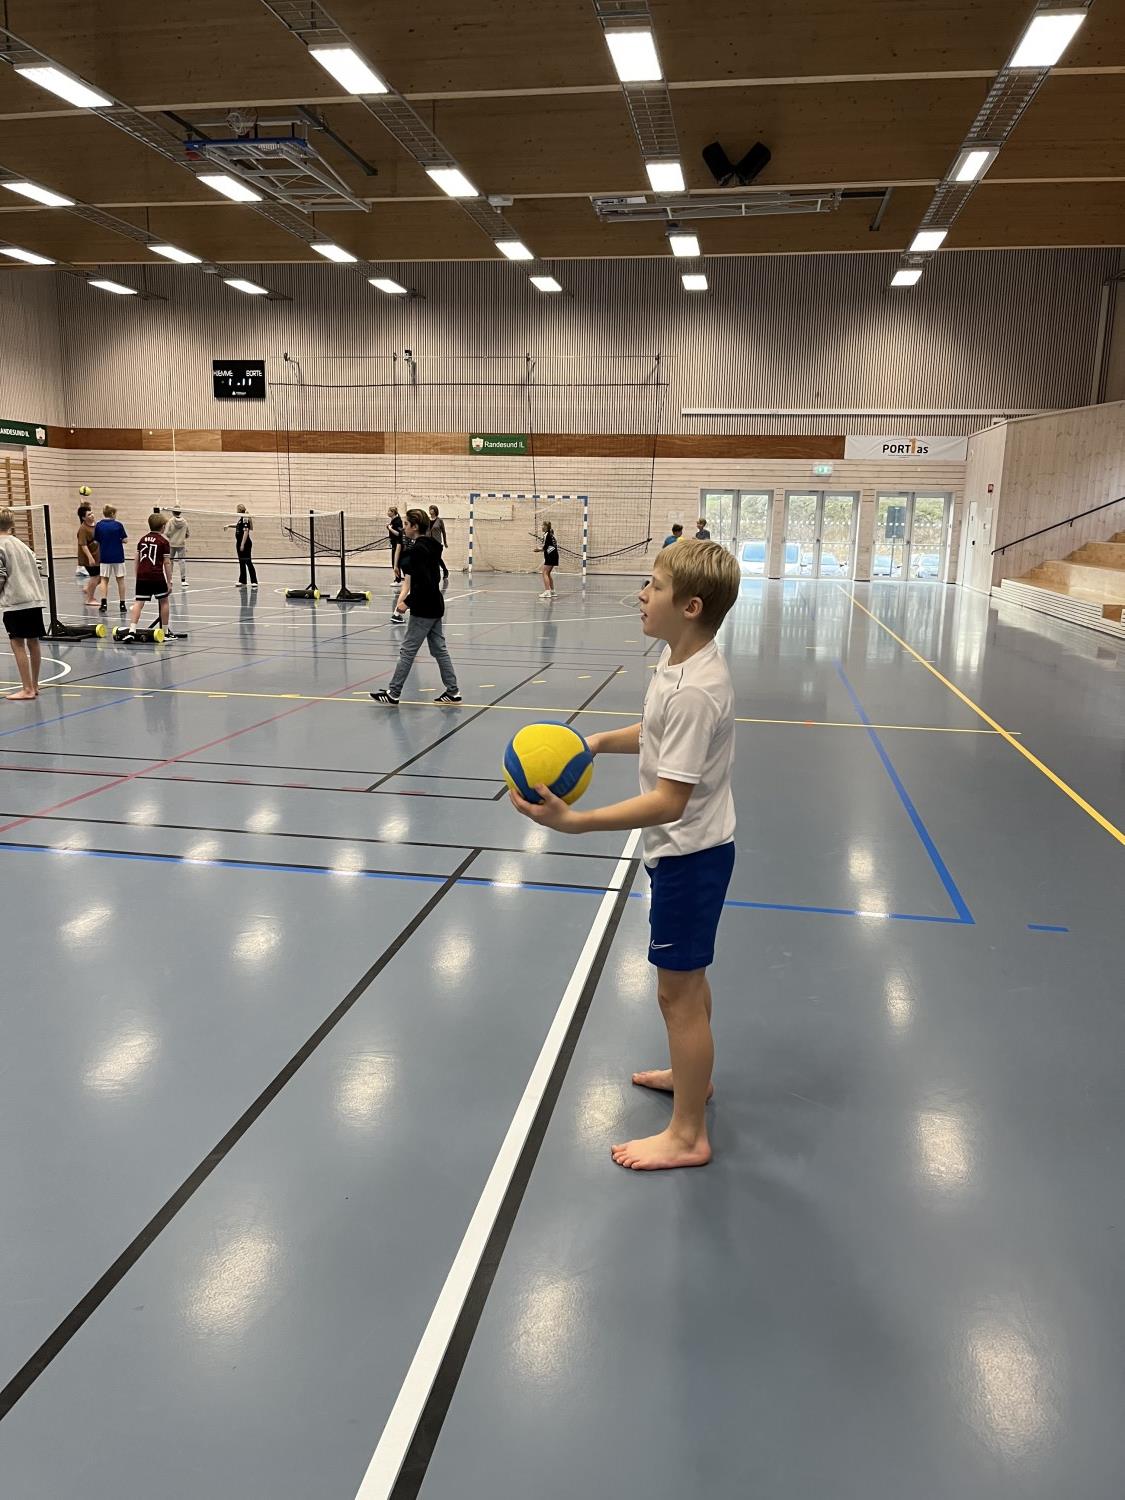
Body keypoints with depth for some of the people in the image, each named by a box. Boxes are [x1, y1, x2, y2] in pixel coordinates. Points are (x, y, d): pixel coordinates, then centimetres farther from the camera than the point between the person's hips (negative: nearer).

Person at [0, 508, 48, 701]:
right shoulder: (22, 544, 17)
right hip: (35, 598, 7)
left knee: (18, 644, -4)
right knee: (33, 642, 11)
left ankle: (27, 689, -6)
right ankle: (34, 685, 20)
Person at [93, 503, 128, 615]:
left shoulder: (99, 525, -2)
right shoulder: (118, 525, -8)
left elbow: (96, 541, 1)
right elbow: (125, 540, -7)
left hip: (104, 557, 2)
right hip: (118, 556, -1)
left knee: (104, 580, 7)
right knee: (120, 580, 8)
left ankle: (104, 603, -5)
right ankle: (122, 604, 10)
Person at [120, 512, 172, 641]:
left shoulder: (142, 539, 13)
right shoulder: (164, 541, -1)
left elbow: (137, 559, 15)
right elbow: (167, 562, -4)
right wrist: (169, 581, 0)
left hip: (142, 575, 4)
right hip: (157, 576, -4)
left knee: (138, 603, -1)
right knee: (164, 601, 14)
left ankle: (132, 630, -17)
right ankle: (165, 631, 20)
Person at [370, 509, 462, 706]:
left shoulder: (417, 550, -18)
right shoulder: (431, 545, 11)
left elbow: (423, 582, -25)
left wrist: (408, 602, -18)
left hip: (423, 610, -9)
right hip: (435, 605, 9)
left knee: (408, 651, -1)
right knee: (439, 649, 12)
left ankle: (393, 693, 7)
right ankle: (453, 692, 14)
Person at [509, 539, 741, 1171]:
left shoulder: (693, 692, -30)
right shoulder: (680, 658, 1)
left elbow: (669, 801, -31)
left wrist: (572, 820, -36)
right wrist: (601, 741, 2)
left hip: (689, 854, -10)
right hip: (688, 848, 10)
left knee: (678, 989, 4)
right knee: (687, 976, 26)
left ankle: (688, 1136, 20)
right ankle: (692, 1073, 49)